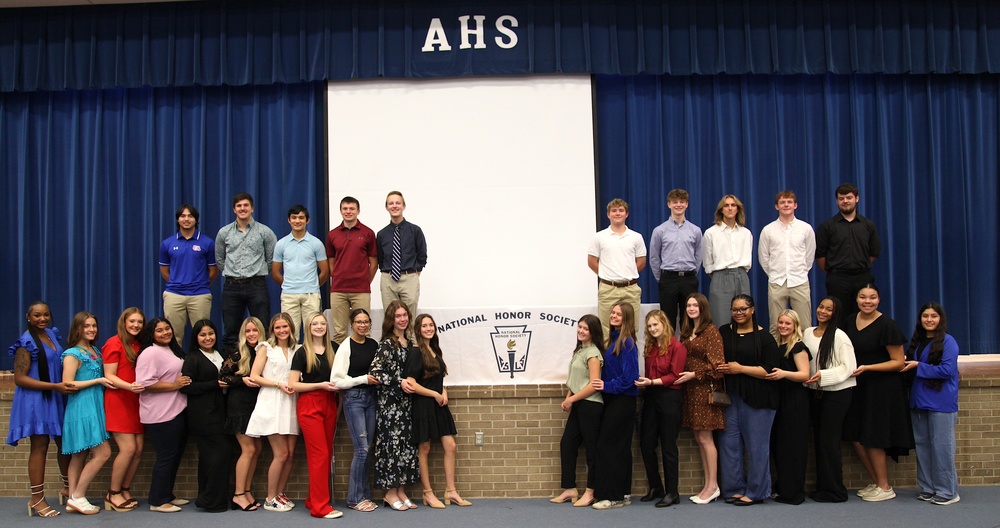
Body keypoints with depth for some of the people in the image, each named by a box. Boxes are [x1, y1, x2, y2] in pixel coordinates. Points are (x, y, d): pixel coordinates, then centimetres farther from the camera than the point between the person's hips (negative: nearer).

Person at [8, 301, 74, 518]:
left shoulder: (52, 335, 9)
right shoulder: (26, 343, -13)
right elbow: (19, 378, -17)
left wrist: (62, 386, 9)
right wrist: (55, 386, -21)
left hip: (56, 398, 7)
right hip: (36, 400, -7)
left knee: (65, 442, 14)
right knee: (40, 447, -3)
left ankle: (68, 487, 30)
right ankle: (37, 499, 6)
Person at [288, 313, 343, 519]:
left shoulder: (332, 350, 11)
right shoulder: (302, 353, -2)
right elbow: (293, 385, -7)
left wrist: (338, 385, 5)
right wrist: (321, 385, -14)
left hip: (329, 404, 5)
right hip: (309, 405, -5)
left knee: (327, 454, 6)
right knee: (320, 454, -9)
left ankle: (313, 499, 17)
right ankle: (320, 506, -6)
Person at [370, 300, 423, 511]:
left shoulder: (409, 343, 12)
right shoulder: (386, 344, -10)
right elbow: (375, 372, -18)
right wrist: (399, 382, -17)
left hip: (406, 402, 7)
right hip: (389, 402, -7)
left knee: (407, 444, 8)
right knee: (392, 444, -4)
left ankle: (401, 490, 16)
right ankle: (390, 492, 6)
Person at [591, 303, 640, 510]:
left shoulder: (627, 343, -15)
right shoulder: (614, 339, 12)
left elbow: (630, 376, -20)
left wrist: (607, 386, -17)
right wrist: (604, 385, 5)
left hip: (621, 401, -9)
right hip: (613, 400, 9)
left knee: (607, 446, -7)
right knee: (620, 447, 13)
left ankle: (612, 496, -1)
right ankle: (623, 493, 20)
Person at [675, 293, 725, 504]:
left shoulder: (711, 331, -6)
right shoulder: (686, 333, 15)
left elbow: (717, 364, -11)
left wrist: (694, 374, -14)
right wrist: (682, 376, 5)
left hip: (705, 388, -7)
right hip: (690, 390, 7)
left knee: (705, 437, -6)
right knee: (698, 438, 7)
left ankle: (713, 485, 2)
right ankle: (707, 485, 13)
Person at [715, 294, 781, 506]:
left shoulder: (764, 337, -3)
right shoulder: (724, 333, 11)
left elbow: (770, 370, -10)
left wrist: (740, 368, -14)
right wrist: (719, 368, -2)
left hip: (757, 399, -5)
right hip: (730, 395, 5)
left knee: (756, 445, 0)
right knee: (730, 443, 6)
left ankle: (755, 492, 11)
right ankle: (735, 488, 18)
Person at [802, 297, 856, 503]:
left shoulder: (839, 336, -11)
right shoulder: (807, 333, 8)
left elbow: (848, 367, -14)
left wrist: (823, 375, -22)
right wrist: (807, 378, 4)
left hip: (837, 393, -7)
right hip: (815, 392, 7)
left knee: (829, 441, -4)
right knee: (818, 439, 10)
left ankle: (834, 490, 6)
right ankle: (822, 486, 19)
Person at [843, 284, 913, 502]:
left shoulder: (886, 325, -16)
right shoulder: (851, 321, 5)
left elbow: (899, 362, -14)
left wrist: (867, 367, -20)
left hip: (882, 388, -7)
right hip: (859, 386, 7)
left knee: (872, 439, -1)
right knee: (856, 438, 8)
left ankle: (885, 488, 15)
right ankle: (876, 482, 25)